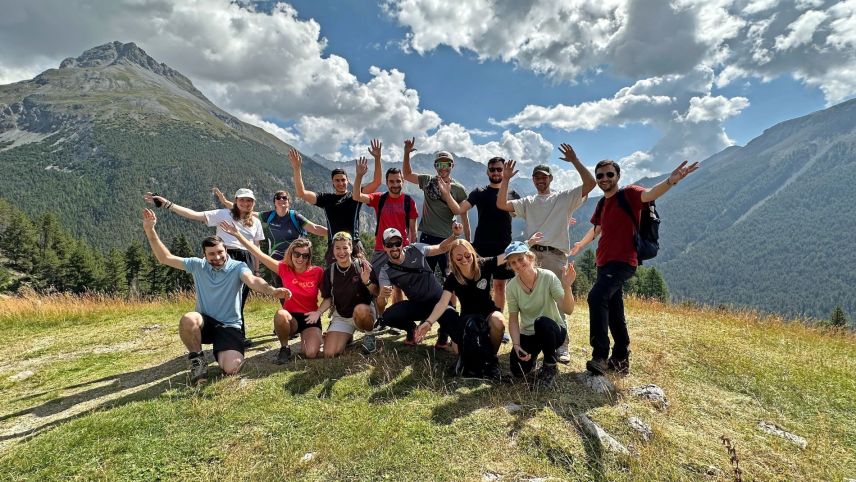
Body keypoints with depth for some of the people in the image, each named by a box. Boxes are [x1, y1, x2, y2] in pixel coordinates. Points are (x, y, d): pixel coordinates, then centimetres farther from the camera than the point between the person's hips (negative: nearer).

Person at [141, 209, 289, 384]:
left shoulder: (238, 267, -11)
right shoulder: (198, 265, 0)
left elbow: (252, 281, -31)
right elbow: (165, 258, 2)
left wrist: (271, 290, -54)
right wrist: (150, 230, -7)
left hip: (229, 326, -2)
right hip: (204, 323, 2)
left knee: (231, 368, -23)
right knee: (188, 319, -34)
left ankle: (221, 351, 16)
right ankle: (197, 358, -6)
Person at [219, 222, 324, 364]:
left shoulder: (317, 272, -9)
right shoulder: (284, 269, -7)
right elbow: (258, 253, -12)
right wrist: (237, 234, -17)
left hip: (310, 318, -1)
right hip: (291, 317, 1)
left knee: (311, 354, -23)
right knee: (280, 314, -36)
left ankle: (304, 338, 14)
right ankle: (284, 348, -8)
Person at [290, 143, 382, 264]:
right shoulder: (326, 198, 11)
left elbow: (376, 182, -2)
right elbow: (301, 193, 2)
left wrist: (377, 158, -12)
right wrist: (297, 168, -8)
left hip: (354, 246, -1)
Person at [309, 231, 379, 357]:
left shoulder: (362, 265, -12)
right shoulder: (329, 271, -2)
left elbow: (377, 293, -11)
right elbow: (328, 298, 7)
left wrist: (367, 282, -30)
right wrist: (318, 312, -10)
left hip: (364, 313, -3)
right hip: (341, 317, 4)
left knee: (360, 309, -40)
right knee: (329, 354, -12)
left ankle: (369, 336, -7)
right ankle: (347, 336, 23)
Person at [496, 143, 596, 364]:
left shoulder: (565, 198, 11)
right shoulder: (527, 202, 20)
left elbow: (590, 183, -1)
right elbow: (501, 204, 9)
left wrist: (574, 161, -3)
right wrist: (505, 179, 2)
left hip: (555, 256, -3)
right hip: (529, 254, 3)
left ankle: (561, 346, 6)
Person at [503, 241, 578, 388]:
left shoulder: (548, 277, -21)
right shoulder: (512, 286, -12)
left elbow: (568, 310, -28)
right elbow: (513, 319, -5)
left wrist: (567, 287, -45)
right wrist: (516, 345, -17)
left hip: (553, 330, -3)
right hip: (527, 334, 3)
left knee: (542, 322, -37)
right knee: (518, 371, -18)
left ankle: (550, 366, -9)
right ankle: (532, 355, 20)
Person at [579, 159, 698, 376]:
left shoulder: (628, 194, -7)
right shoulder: (602, 203, 15)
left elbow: (649, 194, -30)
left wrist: (670, 181, -48)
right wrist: (580, 245, 36)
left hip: (622, 262, -8)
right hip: (604, 262, 8)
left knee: (597, 296, -28)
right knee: (614, 313, 14)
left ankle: (600, 356, -24)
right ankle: (621, 358, 26)